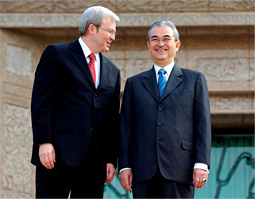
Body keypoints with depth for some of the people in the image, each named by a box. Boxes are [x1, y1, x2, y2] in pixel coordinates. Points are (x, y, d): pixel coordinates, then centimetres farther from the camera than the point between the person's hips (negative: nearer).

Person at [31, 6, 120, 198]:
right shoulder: (57, 54, 4)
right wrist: (44, 142, -13)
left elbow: (113, 118, 18)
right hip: (58, 153, -5)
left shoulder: (112, 71, 20)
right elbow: (41, 101, -4)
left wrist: (111, 160, 10)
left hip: (95, 160, 5)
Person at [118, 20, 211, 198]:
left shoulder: (195, 80, 12)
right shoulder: (134, 83, 17)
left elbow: (203, 124, 5)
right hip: (144, 172, 2)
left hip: (179, 170, -2)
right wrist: (124, 166, 2)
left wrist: (201, 164, -6)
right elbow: (126, 127, 12)